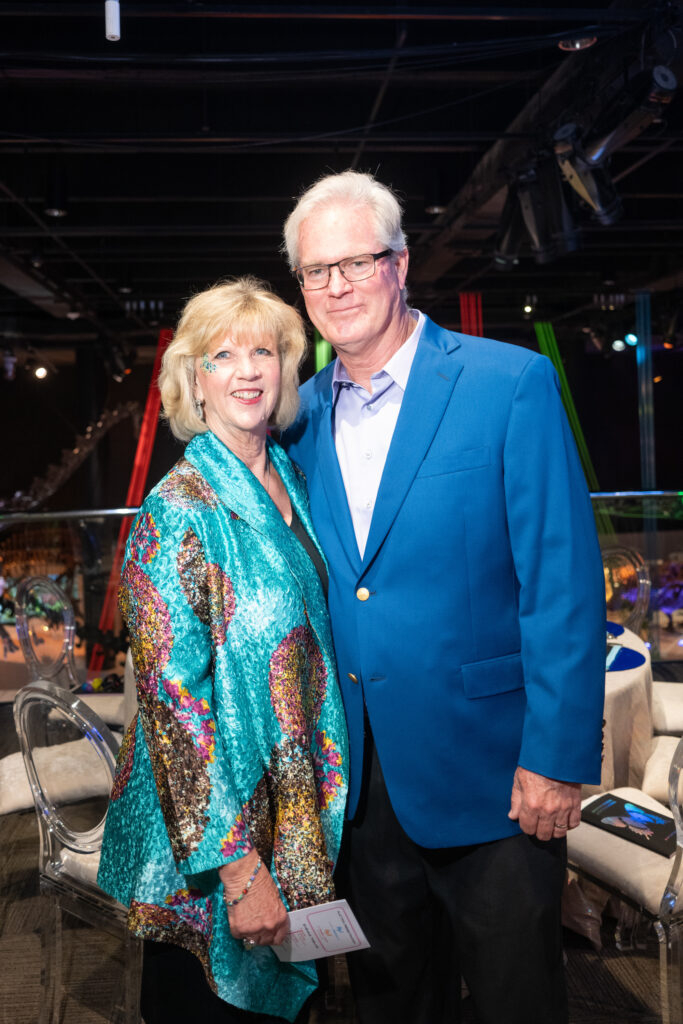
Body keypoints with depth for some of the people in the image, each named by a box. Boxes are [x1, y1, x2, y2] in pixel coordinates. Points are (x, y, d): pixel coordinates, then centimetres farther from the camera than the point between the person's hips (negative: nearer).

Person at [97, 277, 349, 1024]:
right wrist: (238, 865, -21)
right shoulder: (179, 508, -18)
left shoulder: (292, 482, 4)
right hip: (207, 842, -6)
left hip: (298, 816, 7)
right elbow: (172, 695, -20)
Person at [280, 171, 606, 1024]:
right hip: (359, 772, 5)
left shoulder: (512, 384, -10)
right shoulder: (301, 413, 5)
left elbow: (563, 579, -13)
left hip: (486, 766, -4)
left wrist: (556, 756, -16)